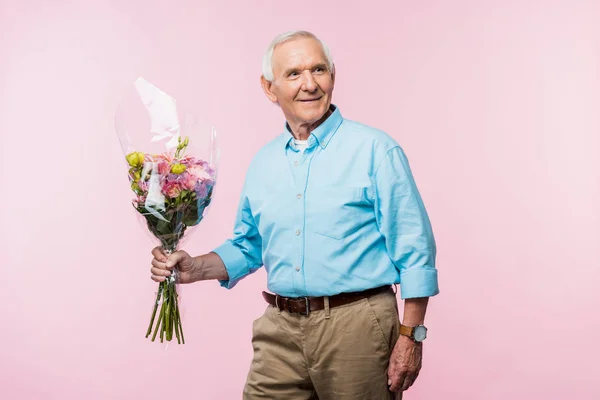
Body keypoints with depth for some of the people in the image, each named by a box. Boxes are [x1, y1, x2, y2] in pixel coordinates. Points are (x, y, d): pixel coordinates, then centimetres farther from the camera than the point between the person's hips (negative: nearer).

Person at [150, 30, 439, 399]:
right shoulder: (263, 163, 10)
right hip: (281, 331, 4)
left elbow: (414, 249, -8)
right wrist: (197, 268, 3)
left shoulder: (374, 149, -6)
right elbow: (248, 246, 20)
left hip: (356, 327, -4)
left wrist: (411, 336, -12)